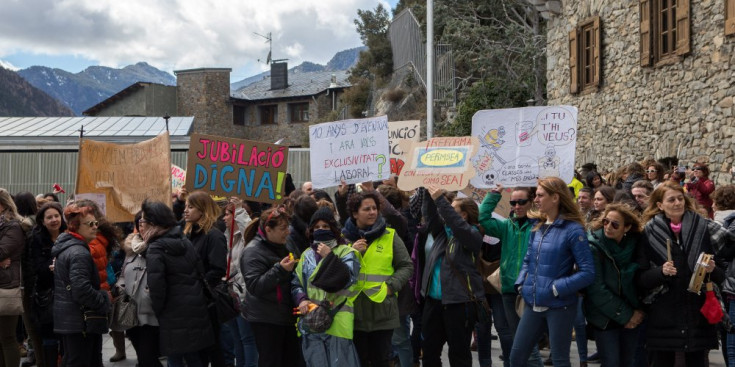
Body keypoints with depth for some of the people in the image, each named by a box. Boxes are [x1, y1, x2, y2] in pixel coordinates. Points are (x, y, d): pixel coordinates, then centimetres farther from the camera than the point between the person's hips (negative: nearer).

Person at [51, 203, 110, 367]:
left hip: (67, 320, 10)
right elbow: (82, 290, -27)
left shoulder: (65, 248, 15)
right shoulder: (79, 253, -18)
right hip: (80, 321, -10)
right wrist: (105, 300, -12)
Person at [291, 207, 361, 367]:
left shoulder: (346, 252, 3)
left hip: (338, 322, -4)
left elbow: (347, 279, -12)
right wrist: (301, 299, -5)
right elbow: (296, 283, 16)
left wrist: (329, 257, -14)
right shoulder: (307, 255, 17)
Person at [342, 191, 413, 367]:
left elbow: (406, 266, 5)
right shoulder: (345, 237, 6)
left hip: (383, 309, 0)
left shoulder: (390, 236, 4)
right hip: (354, 309, 1)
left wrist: (390, 285, -8)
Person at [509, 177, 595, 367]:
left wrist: (557, 288, -18)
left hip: (560, 305, -7)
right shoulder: (538, 226, 8)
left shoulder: (573, 229, -14)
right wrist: (521, 283, 4)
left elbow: (588, 272, -16)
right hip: (533, 303, 7)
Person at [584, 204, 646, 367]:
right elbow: (596, 289, -16)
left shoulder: (637, 243, -1)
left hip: (633, 316, 4)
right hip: (604, 317, -4)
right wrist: (625, 315, -13)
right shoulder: (594, 246, -14)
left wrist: (639, 310, -6)